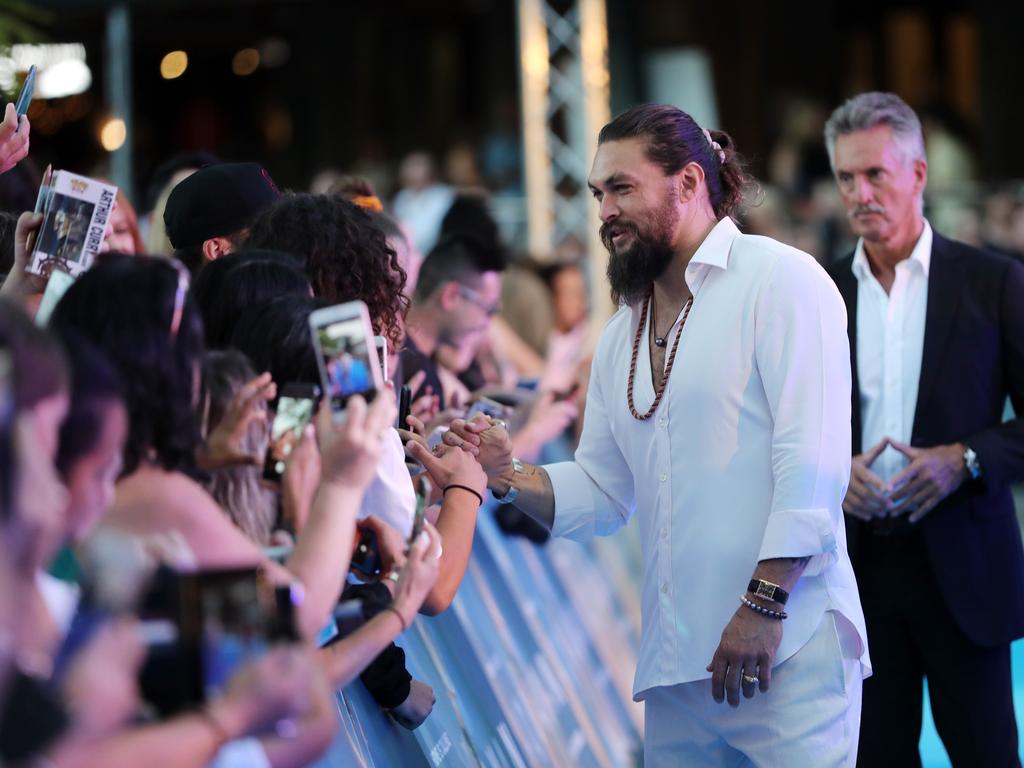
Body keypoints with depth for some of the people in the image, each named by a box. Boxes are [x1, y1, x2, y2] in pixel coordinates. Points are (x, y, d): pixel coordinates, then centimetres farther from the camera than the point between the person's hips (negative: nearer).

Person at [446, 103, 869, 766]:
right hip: (675, 662, 7)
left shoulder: (779, 279, -4)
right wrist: (508, 475, 1)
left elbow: (813, 458, -13)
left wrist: (763, 603, -19)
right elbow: (600, 494, 19)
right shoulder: (621, 338, 19)